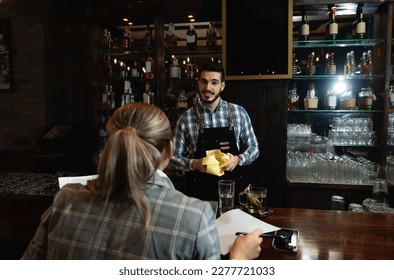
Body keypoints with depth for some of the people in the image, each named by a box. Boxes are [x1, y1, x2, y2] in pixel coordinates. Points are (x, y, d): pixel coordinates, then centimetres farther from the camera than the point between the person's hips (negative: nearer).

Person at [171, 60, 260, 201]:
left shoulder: (239, 112, -1)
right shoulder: (186, 118, -5)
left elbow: (254, 148, 7)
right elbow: (174, 157, 0)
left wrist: (238, 159, -13)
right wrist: (194, 164, -19)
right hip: (200, 192, -1)